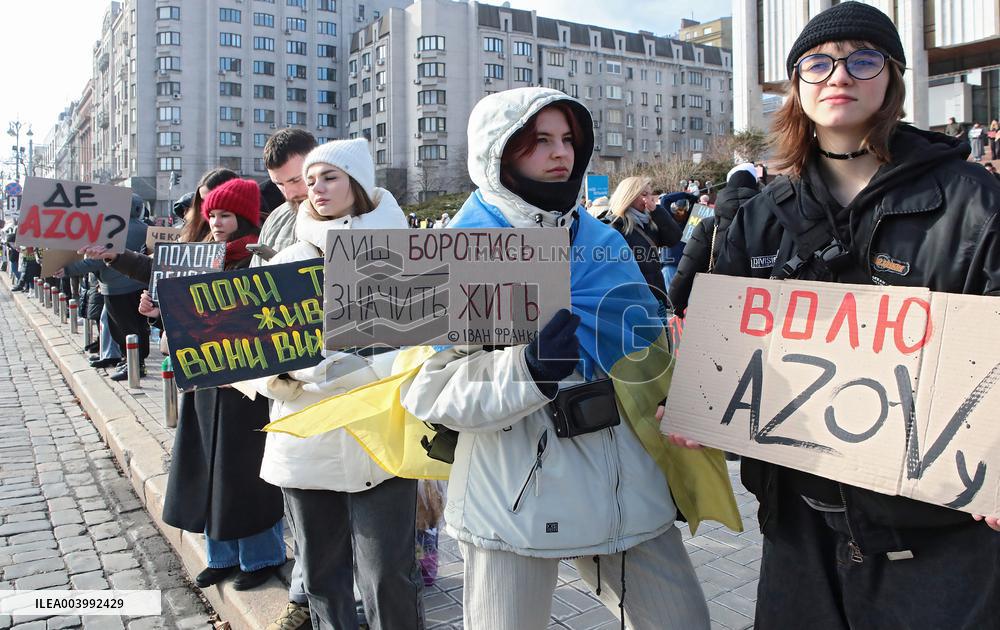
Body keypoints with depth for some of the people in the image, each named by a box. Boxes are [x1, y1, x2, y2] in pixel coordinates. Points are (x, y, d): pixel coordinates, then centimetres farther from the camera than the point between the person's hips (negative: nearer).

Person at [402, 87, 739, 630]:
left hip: (624, 480, 5)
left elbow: (647, 351, 17)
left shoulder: (601, 242, 11)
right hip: (512, 495, -4)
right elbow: (427, 384, -13)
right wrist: (528, 370, -27)